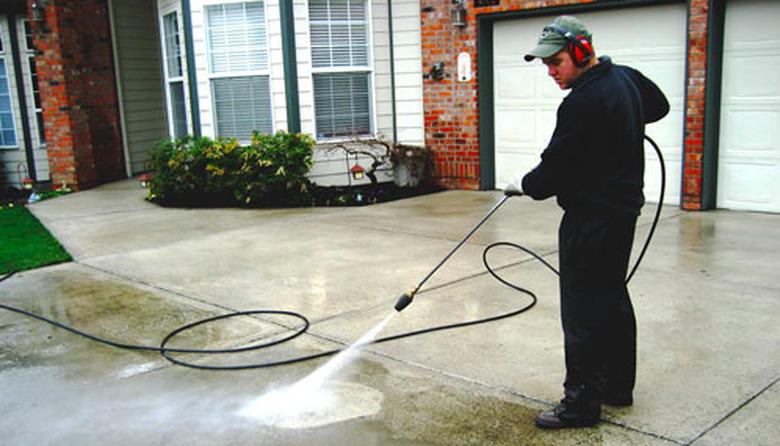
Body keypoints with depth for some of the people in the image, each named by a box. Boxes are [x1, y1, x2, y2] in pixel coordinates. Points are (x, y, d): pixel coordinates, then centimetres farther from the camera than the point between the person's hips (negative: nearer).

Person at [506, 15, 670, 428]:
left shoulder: (582, 103, -22)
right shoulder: (625, 77, 7)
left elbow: (555, 169, -18)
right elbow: (659, 105, 27)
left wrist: (524, 184, 0)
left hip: (591, 217, -10)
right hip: (624, 208, 10)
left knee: (583, 311, -3)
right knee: (614, 298, 19)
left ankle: (581, 402, 7)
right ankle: (618, 385, 32)